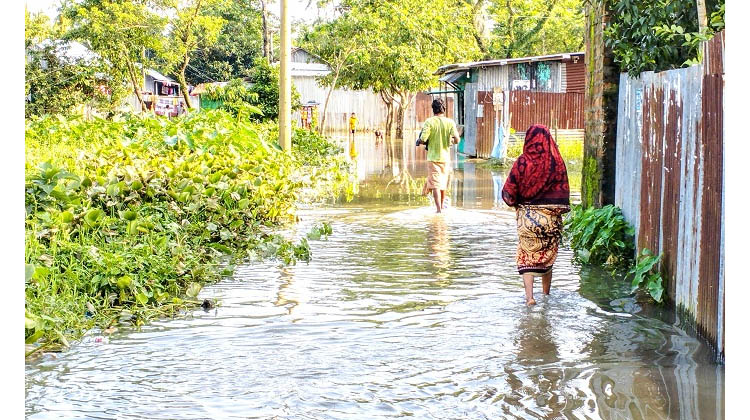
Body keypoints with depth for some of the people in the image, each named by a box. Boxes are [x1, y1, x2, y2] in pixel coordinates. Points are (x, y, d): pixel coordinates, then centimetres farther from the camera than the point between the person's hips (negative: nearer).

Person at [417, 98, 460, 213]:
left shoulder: (429, 122, -10)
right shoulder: (450, 122, -4)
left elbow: (423, 140, -17)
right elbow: (456, 140, -11)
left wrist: (419, 141, 6)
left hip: (433, 157, -3)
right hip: (445, 157, 3)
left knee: (435, 184, -3)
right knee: (443, 184, 17)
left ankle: (439, 209, -12)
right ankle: (441, 207, 30)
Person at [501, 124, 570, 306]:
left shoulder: (522, 162, -11)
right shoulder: (557, 162, -6)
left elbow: (509, 191, -9)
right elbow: (564, 192, -2)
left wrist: (516, 202, 11)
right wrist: (558, 212, 12)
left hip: (527, 217, -2)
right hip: (551, 218, 2)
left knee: (527, 257, 4)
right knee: (548, 257, 17)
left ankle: (529, 296, -11)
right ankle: (546, 296, 28)